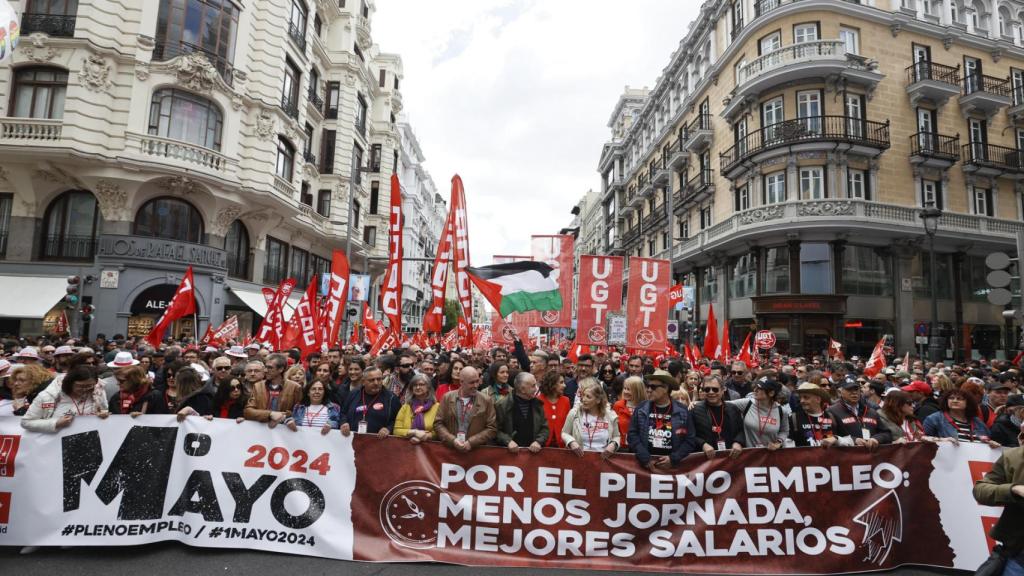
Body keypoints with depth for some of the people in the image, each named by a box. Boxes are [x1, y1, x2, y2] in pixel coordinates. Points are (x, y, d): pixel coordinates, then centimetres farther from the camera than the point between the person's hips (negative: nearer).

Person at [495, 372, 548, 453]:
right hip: (510, 451, -2)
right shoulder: (502, 405, -3)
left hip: (532, 451, 2)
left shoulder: (537, 404, 7)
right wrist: (508, 441, -14)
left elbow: (545, 428, 10)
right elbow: (496, 430, 0)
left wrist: (538, 442, -6)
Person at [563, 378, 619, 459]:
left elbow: (616, 437, 14)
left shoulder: (610, 415, -1)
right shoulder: (574, 413, -4)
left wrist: (613, 445, -6)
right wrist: (571, 442, -10)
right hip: (580, 457, 0)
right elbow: (564, 433, 8)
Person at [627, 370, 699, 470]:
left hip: (673, 466, 0)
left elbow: (691, 439, -1)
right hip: (646, 466, 0)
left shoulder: (682, 411, 0)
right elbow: (632, 435, -3)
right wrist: (645, 459, -13)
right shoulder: (641, 409, 2)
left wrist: (673, 459, -12)